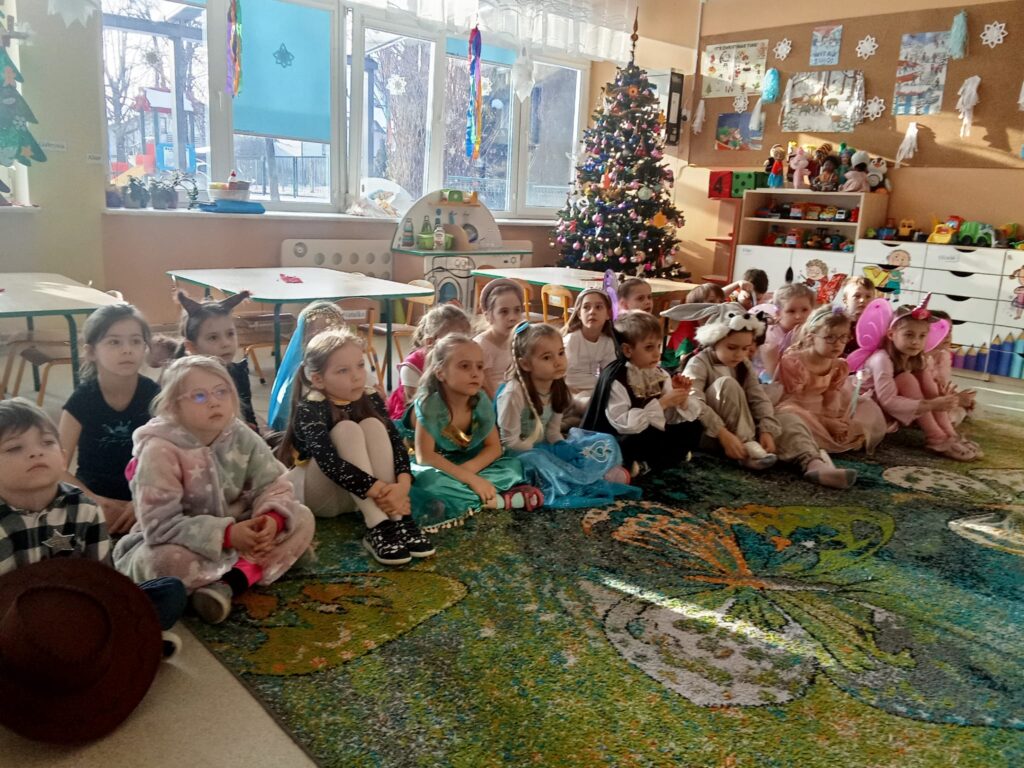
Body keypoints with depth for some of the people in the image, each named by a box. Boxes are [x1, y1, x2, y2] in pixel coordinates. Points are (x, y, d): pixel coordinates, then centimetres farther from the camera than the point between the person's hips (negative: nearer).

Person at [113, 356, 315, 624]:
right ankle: (253, 567, -15)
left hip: (238, 534, 5)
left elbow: (273, 487, -9)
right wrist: (227, 534, -35)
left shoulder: (241, 436, -8)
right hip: (185, 544, -5)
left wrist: (272, 520, -33)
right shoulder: (159, 450, -22)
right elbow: (160, 524, -27)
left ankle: (229, 582, -26)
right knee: (164, 562, -38)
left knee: (301, 518, -13)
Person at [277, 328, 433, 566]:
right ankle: (378, 528, -38)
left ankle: (398, 520, -29)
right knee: (347, 429, -29)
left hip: (358, 492, 5)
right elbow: (329, 462, -34)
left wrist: (402, 484, -34)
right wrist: (382, 492, -39)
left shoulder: (370, 398, -6)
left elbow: (395, 441, -15)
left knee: (373, 425, -20)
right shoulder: (309, 408, -22)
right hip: (313, 492, -5)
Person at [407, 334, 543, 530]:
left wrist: (470, 468, -25)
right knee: (428, 481, -38)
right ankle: (499, 499, -27)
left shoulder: (481, 402, -9)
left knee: (514, 465, -12)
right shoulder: (429, 405, -24)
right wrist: (470, 478, -32)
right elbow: (425, 456, -27)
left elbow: (494, 447, -4)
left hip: (471, 467, 4)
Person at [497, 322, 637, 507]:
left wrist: (564, 451, -15)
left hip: (547, 449, 7)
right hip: (522, 454, -7)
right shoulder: (514, 393, -24)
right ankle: (596, 478, -27)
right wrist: (540, 454, -19)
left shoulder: (558, 388, 0)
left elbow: (553, 432, 3)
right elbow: (510, 441, -21)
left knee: (604, 444, -1)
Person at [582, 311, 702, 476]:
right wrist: (661, 403, -28)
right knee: (645, 438, -36)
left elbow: (670, 417, 1)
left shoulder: (660, 374, 0)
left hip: (653, 434, 8)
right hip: (617, 443, -8)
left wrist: (682, 399, -18)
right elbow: (623, 423, -28)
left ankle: (644, 465, -10)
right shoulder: (615, 379, -21)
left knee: (692, 428, -4)